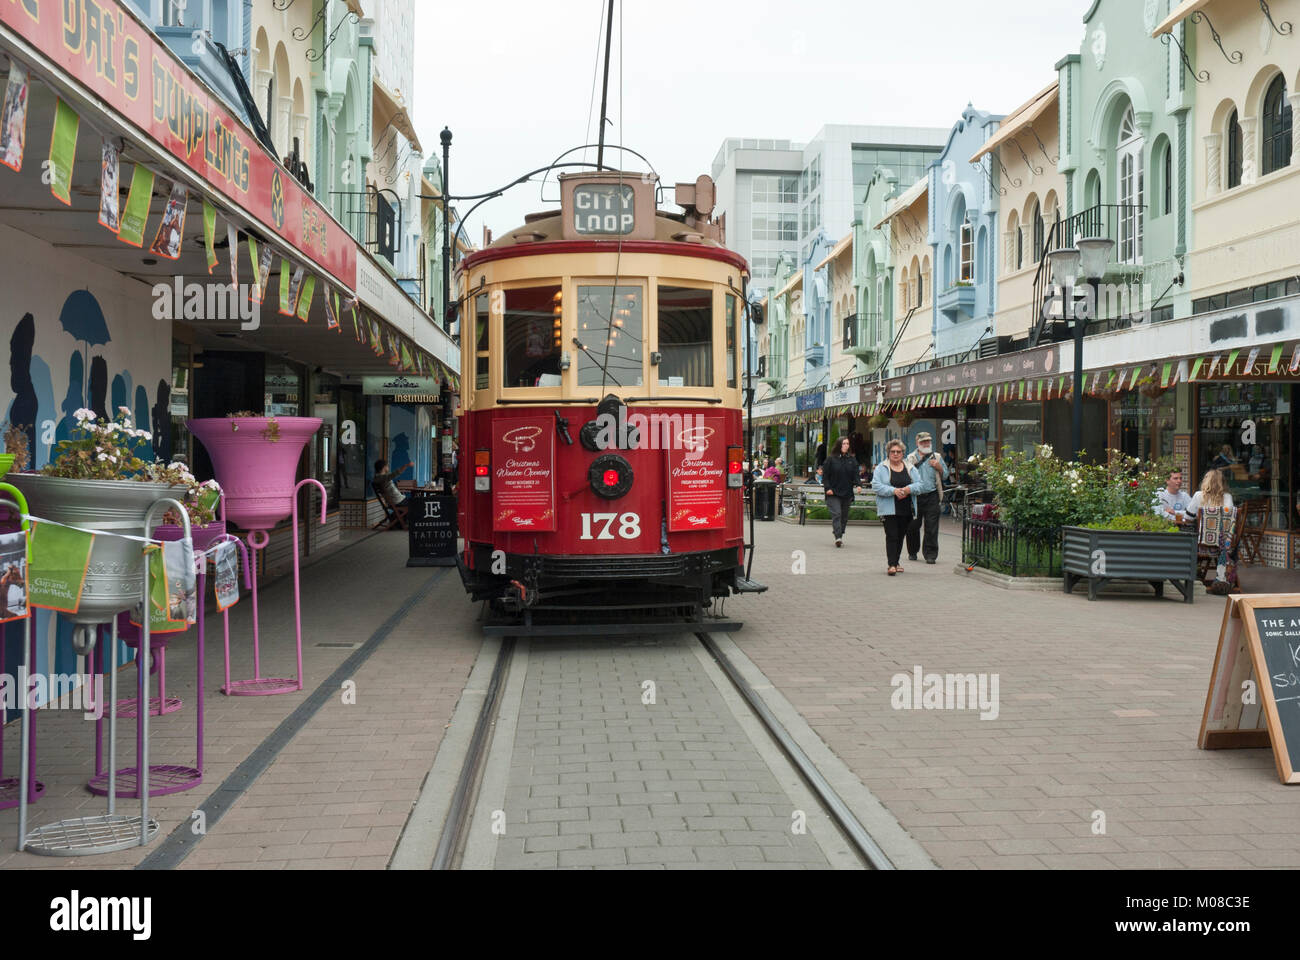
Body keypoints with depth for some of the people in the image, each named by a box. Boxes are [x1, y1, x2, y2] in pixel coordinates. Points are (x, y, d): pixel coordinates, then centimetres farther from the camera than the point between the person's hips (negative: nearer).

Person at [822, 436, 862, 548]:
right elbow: (825, 475, 2)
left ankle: (839, 533, 23)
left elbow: (855, 475, 5)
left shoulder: (852, 459, 8)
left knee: (844, 516, 9)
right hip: (833, 493, -3)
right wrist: (828, 488, -9)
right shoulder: (831, 459, 0)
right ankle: (838, 537, -21)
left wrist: (857, 485, -13)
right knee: (836, 514, -14)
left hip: (847, 493, 3)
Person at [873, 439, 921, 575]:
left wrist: (908, 489, -15)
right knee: (891, 536, -10)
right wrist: (893, 490, -21)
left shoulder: (911, 469, 12)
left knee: (901, 536, 11)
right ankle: (891, 564, -12)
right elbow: (876, 486, -9)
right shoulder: (881, 468, 1)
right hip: (889, 509, -4)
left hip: (907, 509, 4)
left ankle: (896, 561, 25)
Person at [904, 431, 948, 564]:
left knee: (931, 527, -5)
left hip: (931, 496, 0)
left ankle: (930, 554, 0)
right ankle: (912, 552, 22)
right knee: (913, 526, 5)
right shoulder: (910, 458, 10)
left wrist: (939, 467, -3)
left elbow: (945, 476, 15)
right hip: (914, 496, 0)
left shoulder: (936, 457, 13)